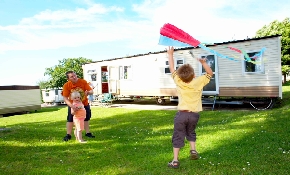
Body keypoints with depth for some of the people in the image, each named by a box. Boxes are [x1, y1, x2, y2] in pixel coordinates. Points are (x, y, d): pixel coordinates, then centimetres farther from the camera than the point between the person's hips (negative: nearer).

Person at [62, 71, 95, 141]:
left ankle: (87, 133, 27)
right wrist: (72, 106, -40)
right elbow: (65, 98, -26)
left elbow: (91, 91, -20)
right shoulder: (66, 85, -22)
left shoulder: (83, 82, -20)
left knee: (86, 118, 11)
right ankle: (68, 135, 12)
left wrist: (88, 92, -45)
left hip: (84, 103, 2)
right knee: (70, 119, -2)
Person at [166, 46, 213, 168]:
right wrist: (203, 63, -2)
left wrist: (170, 55, 14)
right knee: (191, 133, 29)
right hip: (194, 114, 2)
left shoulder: (179, 82, -8)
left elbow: (172, 69, 4)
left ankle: (175, 161, 4)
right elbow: (210, 73, 9)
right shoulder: (199, 82, -7)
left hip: (182, 114, -2)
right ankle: (193, 150, 15)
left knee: (177, 137, 4)